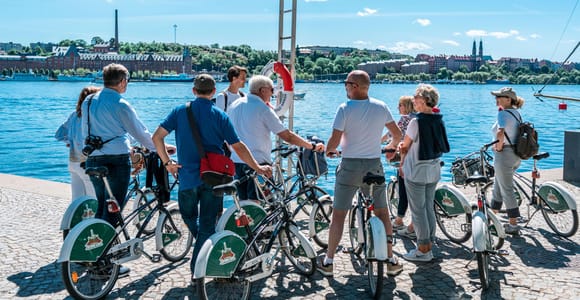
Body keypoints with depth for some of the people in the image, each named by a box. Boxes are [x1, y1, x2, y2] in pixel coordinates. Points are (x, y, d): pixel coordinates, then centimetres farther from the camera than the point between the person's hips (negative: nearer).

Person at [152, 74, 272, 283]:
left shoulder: (180, 111, 1)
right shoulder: (220, 116, -1)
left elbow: (157, 136, -5)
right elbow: (239, 148, -3)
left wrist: (167, 162, 5)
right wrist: (258, 168, 6)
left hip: (188, 175, 0)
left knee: (189, 217, 24)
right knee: (207, 225, 8)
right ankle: (197, 271, 10)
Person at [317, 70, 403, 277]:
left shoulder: (345, 109, -11)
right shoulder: (381, 107, 1)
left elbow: (334, 140, -15)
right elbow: (397, 134, 10)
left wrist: (328, 150, 7)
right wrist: (391, 146, 30)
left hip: (350, 166, -3)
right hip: (374, 166, 3)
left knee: (338, 215, 7)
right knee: (382, 213, 15)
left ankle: (328, 262, 13)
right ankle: (391, 261, 19)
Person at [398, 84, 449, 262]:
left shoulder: (416, 122, -18)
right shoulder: (438, 121, 4)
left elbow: (405, 147, -7)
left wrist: (402, 162, 10)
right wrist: (405, 146, -2)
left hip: (416, 172, -7)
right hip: (434, 171, 8)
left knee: (418, 211, 1)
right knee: (429, 208, 15)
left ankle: (423, 251, 7)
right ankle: (429, 246, 23)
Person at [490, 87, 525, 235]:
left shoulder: (503, 113, -18)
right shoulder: (517, 113, 10)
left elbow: (500, 133, -34)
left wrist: (498, 146, -18)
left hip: (504, 155, -9)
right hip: (516, 155, 9)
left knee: (507, 190, 0)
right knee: (498, 187, 21)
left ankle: (513, 225, 6)